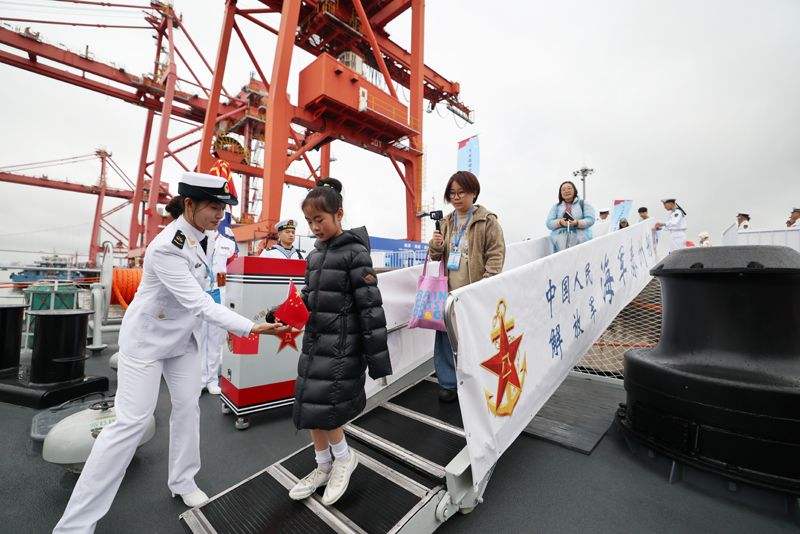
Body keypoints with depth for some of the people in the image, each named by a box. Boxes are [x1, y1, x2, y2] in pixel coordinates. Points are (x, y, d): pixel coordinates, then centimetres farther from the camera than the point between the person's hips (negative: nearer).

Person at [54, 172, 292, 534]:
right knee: (131, 422, -4)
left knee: (187, 407, 11)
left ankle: (182, 481, 30)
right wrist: (250, 327, -39)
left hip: (181, 336, 7)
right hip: (147, 338, -7)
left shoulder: (203, 235, -6)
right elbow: (199, 304, -34)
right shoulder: (166, 248, -30)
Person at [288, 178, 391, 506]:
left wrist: (377, 358, -16)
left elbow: (370, 306, -17)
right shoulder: (315, 255, 10)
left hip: (342, 343, -8)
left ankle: (344, 457, 26)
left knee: (318, 407, -4)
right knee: (308, 405, 12)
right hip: (315, 339, 8)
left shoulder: (354, 252, -13)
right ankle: (324, 467, 36)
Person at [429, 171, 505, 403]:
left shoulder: (487, 221, -3)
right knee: (444, 335, 7)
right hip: (449, 290, 5)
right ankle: (448, 384, 24)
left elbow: (496, 254, -7)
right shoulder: (446, 222, 12)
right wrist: (435, 245, -6)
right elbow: (437, 256, 17)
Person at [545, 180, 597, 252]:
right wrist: (559, 222, -13)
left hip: (580, 242, 0)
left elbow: (590, 219, 3)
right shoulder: (556, 206, 19)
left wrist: (577, 223, -17)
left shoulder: (583, 204, 16)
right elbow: (549, 223, 9)